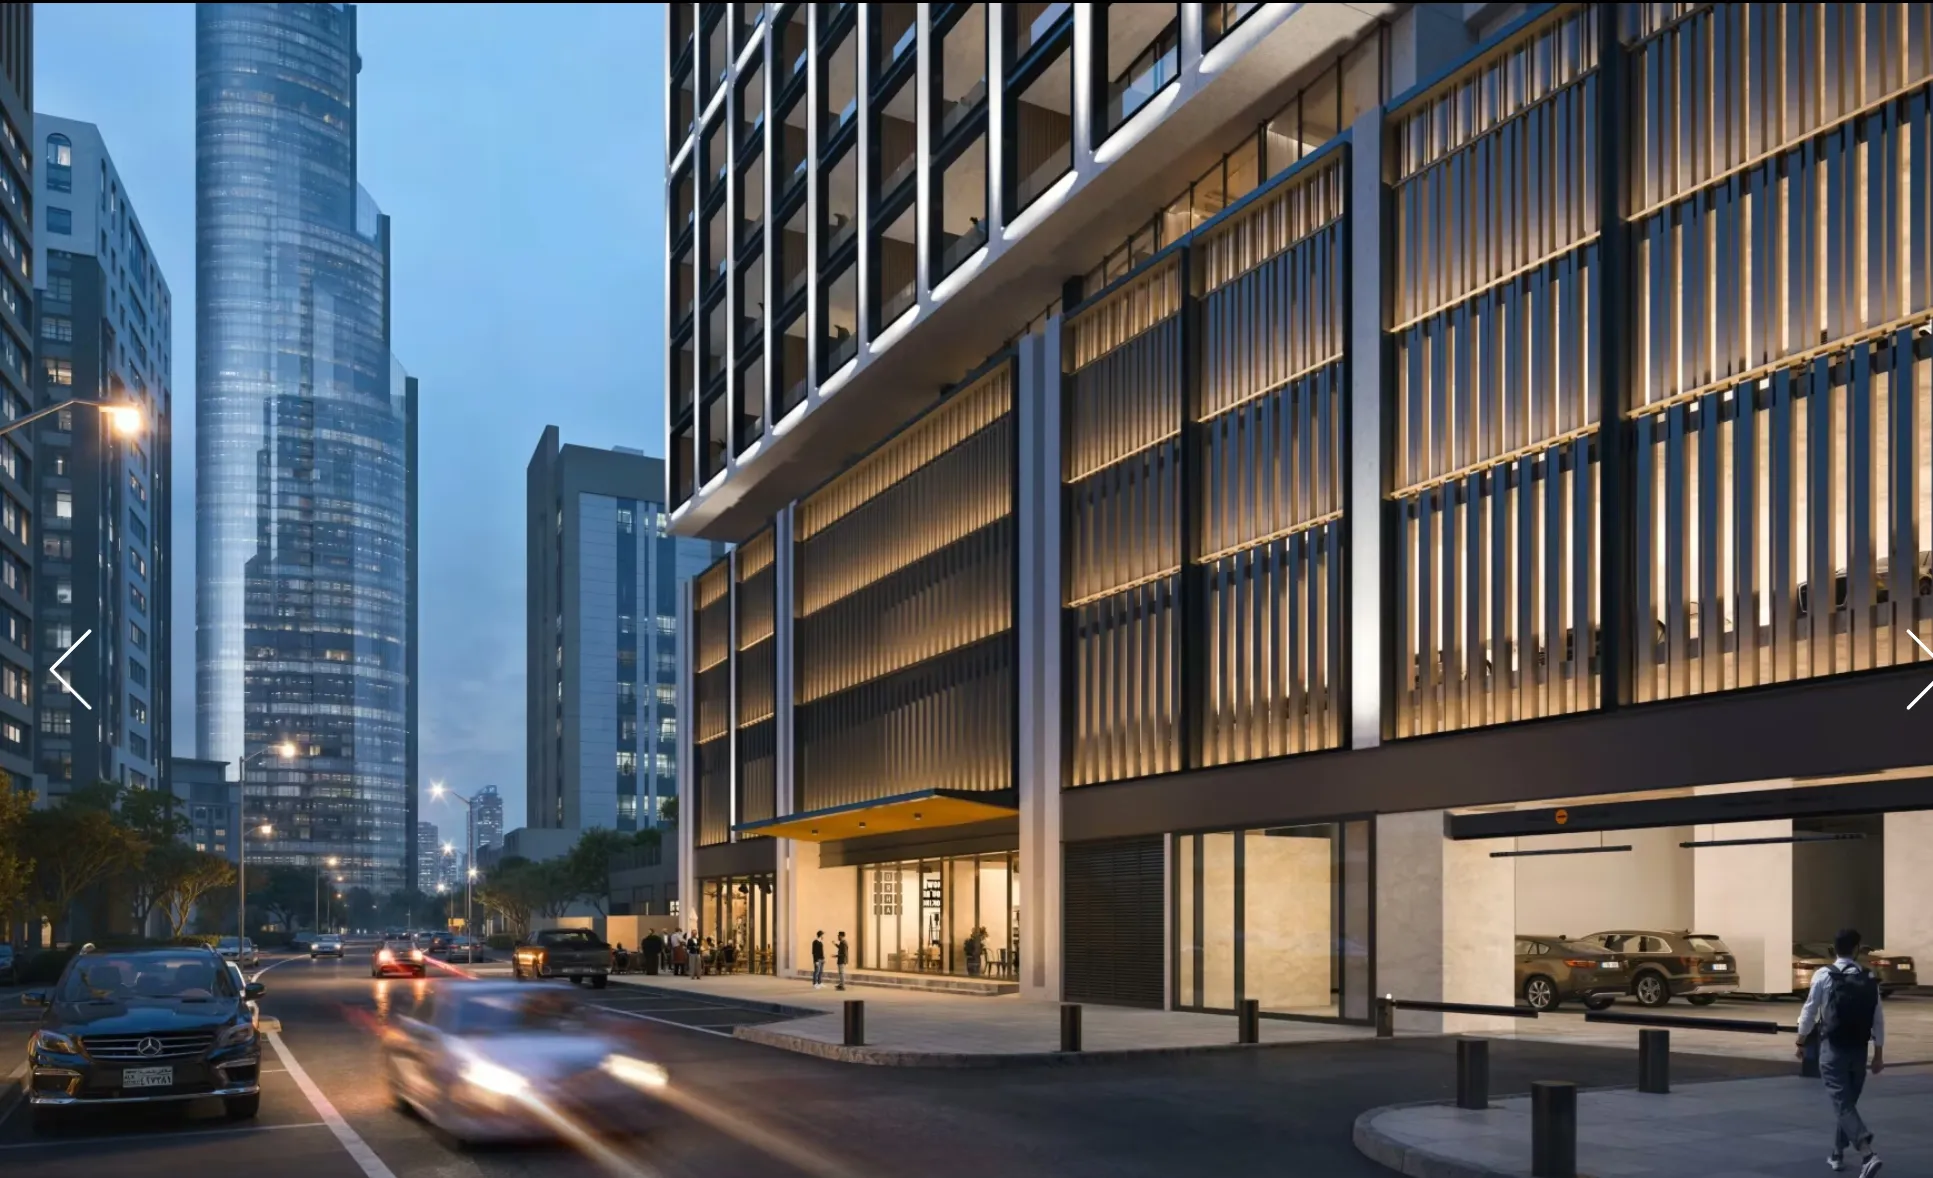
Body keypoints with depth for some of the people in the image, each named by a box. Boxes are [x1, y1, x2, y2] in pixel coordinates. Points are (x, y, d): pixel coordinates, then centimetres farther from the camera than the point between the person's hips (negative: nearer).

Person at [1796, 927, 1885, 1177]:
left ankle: (1867, 1154, -23)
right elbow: (1878, 1019, 2)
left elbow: (1809, 1012, -3)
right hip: (1859, 1050, 4)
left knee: (1842, 1103, -6)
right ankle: (1837, 1154, 29)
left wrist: (1801, 1043, 11)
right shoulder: (1869, 979, 1)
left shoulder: (1824, 975, -7)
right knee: (1847, 1101, 19)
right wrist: (1878, 1054, 10)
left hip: (1833, 1049, -4)